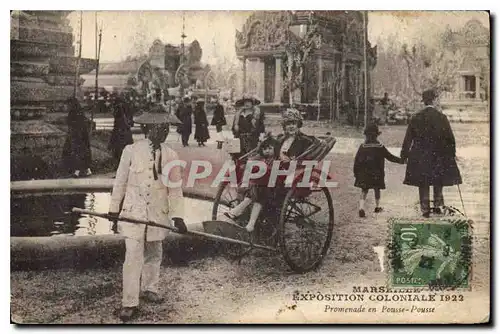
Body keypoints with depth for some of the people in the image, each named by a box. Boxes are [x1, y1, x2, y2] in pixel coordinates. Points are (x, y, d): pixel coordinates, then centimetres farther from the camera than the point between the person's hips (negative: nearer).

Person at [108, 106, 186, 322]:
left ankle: (150, 289, 37)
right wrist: (114, 208, 7)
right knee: (133, 257, -7)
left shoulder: (170, 155, 0)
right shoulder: (131, 151, -7)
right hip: (133, 211, -3)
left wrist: (178, 216, -4)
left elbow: (175, 188, 2)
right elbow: (120, 181, 2)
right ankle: (129, 303, 1)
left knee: (154, 254, 16)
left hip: (159, 213, 3)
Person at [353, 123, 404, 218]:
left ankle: (361, 207, -17)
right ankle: (377, 206, 32)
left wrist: (356, 173, 7)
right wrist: (401, 160, 16)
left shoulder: (362, 147, -4)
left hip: (364, 174, 0)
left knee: (364, 190, 2)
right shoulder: (380, 148, -6)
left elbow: (357, 161, -3)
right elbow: (390, 157, 3)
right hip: (377, 174, 0)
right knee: (377, 189, 18)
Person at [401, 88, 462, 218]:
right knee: (438, 182, 16)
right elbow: (450, 138, -5)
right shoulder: (441, 117, -8)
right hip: (438, 155, -1)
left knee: (423, 184, 8)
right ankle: (437, 205, 13)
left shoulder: (416, 117, -3)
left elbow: (408, 138, 0)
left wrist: (404, 154, 7)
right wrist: (451, 153, 6)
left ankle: (425, 209, 9)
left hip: (420, 156, 1)